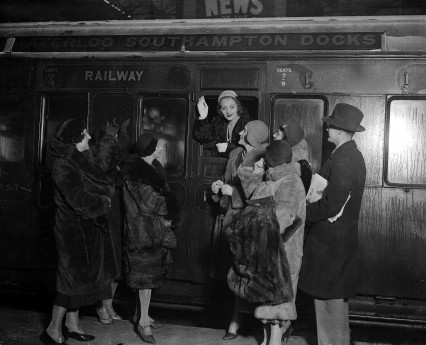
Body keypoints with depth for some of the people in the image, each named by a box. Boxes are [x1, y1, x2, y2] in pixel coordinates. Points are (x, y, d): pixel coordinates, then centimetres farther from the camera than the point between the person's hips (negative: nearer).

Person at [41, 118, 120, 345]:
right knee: (73, 277, -4)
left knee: (79, 276, 15)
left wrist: (110, 137, 30)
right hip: (75, 230, -9)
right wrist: (104, 202, -12)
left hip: (88, 228, 9)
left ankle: (71, 325, 26)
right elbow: (80, 200, -26)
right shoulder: (63, 167, -20)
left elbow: (102, 162, 29)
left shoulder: (82, 159, 7)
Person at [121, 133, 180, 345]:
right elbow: (149, 199, -18)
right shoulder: (134, 171, -14)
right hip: (143, 228, -8)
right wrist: (168, 213, -7)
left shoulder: (155, 168, 12)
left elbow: (164, 194, 12)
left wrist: (167, 217, -2)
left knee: (151, 272, 13)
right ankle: (144, 322, 3)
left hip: (156, 227, 8)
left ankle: (143, 315, 25)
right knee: (146, 273, -5)